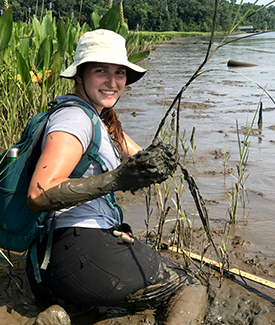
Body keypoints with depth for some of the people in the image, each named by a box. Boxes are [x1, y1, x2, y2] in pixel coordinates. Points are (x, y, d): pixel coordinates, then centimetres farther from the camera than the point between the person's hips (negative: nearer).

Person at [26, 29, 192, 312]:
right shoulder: (74, 117, -16)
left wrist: (156, 159, -11)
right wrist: (116, 179, -36)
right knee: (186, 290, 2)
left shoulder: (103, 119, 16)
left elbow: (138, 158, 13)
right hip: (79, 251, -9)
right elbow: (38, 196, -28)